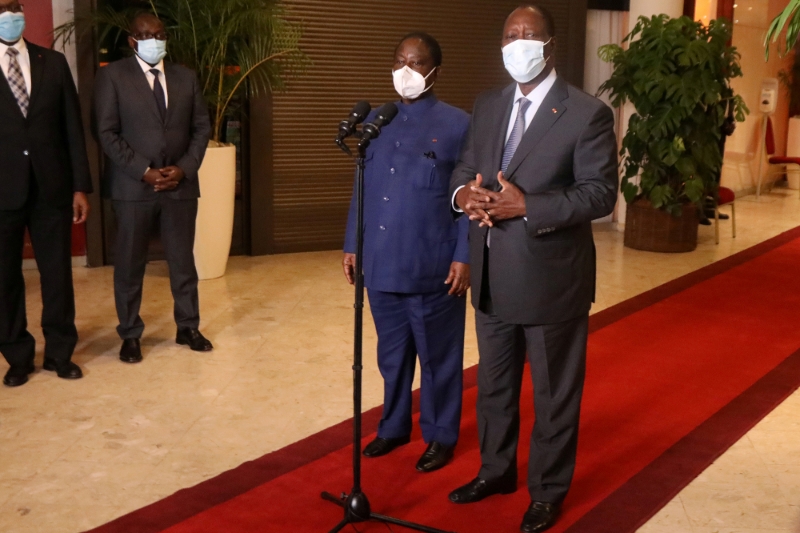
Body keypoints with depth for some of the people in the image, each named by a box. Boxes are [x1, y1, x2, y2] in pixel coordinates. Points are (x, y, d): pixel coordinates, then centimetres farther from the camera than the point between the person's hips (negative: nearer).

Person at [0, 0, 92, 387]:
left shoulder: (53, 62, 7)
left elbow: (72, 127, 6)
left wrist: (80, 186, 1)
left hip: (51, 187, 2)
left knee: (57, 273, 8)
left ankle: (60, 353, 23)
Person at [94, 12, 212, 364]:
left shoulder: (186, 77, 11)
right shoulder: (112, 75, -1)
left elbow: (201, 128, 9)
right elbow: (107, 132, -6)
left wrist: (184, 168, -6)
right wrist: (144, 171, -13)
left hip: (180, 184, 3)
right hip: (133, 186, -3)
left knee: (183, 261, 9)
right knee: (129, 264, 4)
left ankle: (188, 328, 22)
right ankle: (130, 335, 17)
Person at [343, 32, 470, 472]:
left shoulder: (457, 125, -5)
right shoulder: (375, 121, 9)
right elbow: (362, 188, 13)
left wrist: (463, 257, -11)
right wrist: (352, 245, 10)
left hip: (432, 267, -4)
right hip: (381, 263, 5)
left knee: (437, 355, 9)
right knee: (391, 353, 17)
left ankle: (440, 436, 25)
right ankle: (393, 426, 34)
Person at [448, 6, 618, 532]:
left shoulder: (588, 113, -11)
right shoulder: (487, 106, 9)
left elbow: (600, 193, -15)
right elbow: (465, 168, 13)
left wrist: (527, 206, -24)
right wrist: (464, 192, -12)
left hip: (551, 279, -6)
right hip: (493, 280, 6)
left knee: (554, 393, 10)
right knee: (493, 384, 20)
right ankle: (497, 471, 41)